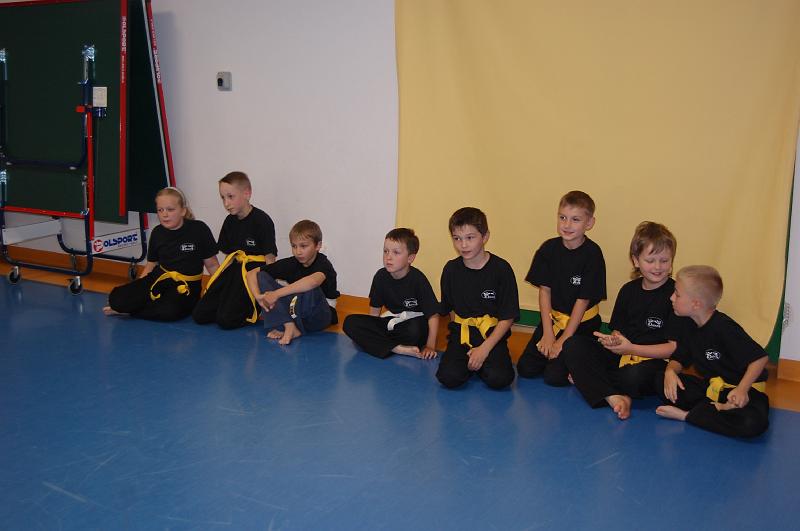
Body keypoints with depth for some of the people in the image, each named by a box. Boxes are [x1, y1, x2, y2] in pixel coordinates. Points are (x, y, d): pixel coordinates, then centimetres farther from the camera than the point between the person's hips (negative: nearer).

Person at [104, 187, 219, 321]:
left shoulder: (199, 230, -10)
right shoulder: (157, 233, 5)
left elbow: (212, 265, -4)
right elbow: (151, 265, 15)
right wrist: (136, 289, 4)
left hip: (185, 286, -3)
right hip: (159, 279, 3)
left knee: (168, 311, -36)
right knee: (116, 298, -19)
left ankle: (129, 310, -11)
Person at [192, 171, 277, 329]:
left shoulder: (262, 221, -13)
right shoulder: (230, 221, 10)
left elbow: (270, 259, -13)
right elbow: (229, 256, 16)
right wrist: (218, 283, 9)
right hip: (234, 270, 8)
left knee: (226, 320, -19)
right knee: (199, 315, 0)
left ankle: (256, 309, 7)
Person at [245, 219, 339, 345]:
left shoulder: (323, 264, -19)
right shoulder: (290, 263, -5)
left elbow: (313, 281, -45)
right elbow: (251, 274, -5)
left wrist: (277, 294, -47)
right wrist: (258, 296, -24)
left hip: (320, 317, -5)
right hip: (293, 313, 6)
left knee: (310, 288, -38)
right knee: (262, 277, -10)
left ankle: (290, 327, -16)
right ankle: (289, 326, -22)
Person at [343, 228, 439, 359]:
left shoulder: (418, 279, -15)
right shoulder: (381, 276, -3)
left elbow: (433, 315, -15)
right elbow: (375, 310, 9)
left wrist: (430, 346, -19)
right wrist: (369, 336, 4)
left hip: (415, 324, -5)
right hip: (390, 322, 6)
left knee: (414, 330, -43)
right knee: (350, 323, -17)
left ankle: (383, 345, -12)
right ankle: (397, 348, -26)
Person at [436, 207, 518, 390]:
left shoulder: (501, 269, -8)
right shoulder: (451, 269, 2)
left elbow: (508, 317, -7)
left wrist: (484, 348, -15)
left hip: (492, 333, -2)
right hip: (462, 332, 2)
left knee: (499, 378, -27)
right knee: (449, 377, -23)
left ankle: (483, 359, 5)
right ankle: (468, 360, 8)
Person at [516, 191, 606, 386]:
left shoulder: (592, 254, -16)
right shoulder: (549, 249, -5)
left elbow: (583, 300, -14)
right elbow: (545, 291, -2)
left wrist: (563, 340, -14)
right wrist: (548, 334, -8)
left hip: (582, 323, -4)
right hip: (553, 318, 4)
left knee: (554, 376, -15)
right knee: (525, 369, -4)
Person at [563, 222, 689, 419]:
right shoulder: (629, 290, 8)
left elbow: (676, 347, -12)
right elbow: (617, 330, 12)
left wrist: (631, 348, -15)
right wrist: (613, 341, -14)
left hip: (655, 362, -6)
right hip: (621, 355, 6)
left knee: (634, 376, -40)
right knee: (572, 346, -13)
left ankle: (587, 379, -9)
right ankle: (614, 397, -27)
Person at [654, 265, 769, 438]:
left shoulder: (724, 328, -22)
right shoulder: (690, 328, 3)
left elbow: (760, 358, -22)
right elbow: (679, 359, 10)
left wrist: (742, 389, -30)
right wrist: (670, 371, -14)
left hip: (744, 389, -6)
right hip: (711, 387, 7)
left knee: (753, 423, -39)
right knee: (661, 380, -11)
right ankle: (719, 409, -17)